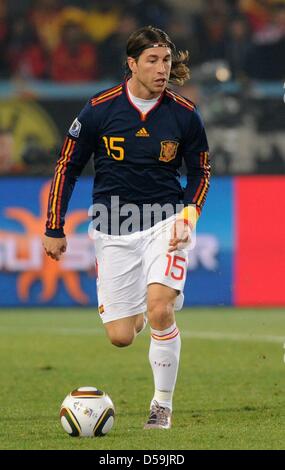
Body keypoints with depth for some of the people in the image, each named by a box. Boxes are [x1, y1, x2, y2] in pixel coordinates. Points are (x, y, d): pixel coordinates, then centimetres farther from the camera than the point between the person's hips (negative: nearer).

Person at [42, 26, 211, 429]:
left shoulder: (185, 115, -4)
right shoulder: (99, 109, -7)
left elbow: (200, 171, 11)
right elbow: (67, 167, 3)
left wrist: (188, 214, -6)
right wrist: (54, 230, 4)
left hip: (165, 222, -1)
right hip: (114, 231, 1)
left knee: (159, 311, -23)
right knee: (121, 337, 0)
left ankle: (163, 404, -4)